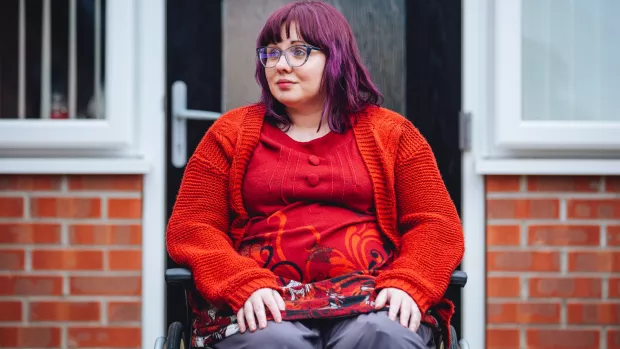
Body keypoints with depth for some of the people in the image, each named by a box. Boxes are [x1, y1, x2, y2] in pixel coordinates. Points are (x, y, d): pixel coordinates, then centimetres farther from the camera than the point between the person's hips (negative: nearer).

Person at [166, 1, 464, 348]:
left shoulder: (391, 134, 15)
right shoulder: (231, 133, 15)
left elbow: (438, 225, 9)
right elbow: (190, 228, 7)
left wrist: (407, 283, -13)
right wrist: (246, 285, -12)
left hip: (370, 300, 0)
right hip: (265, 305, 0)